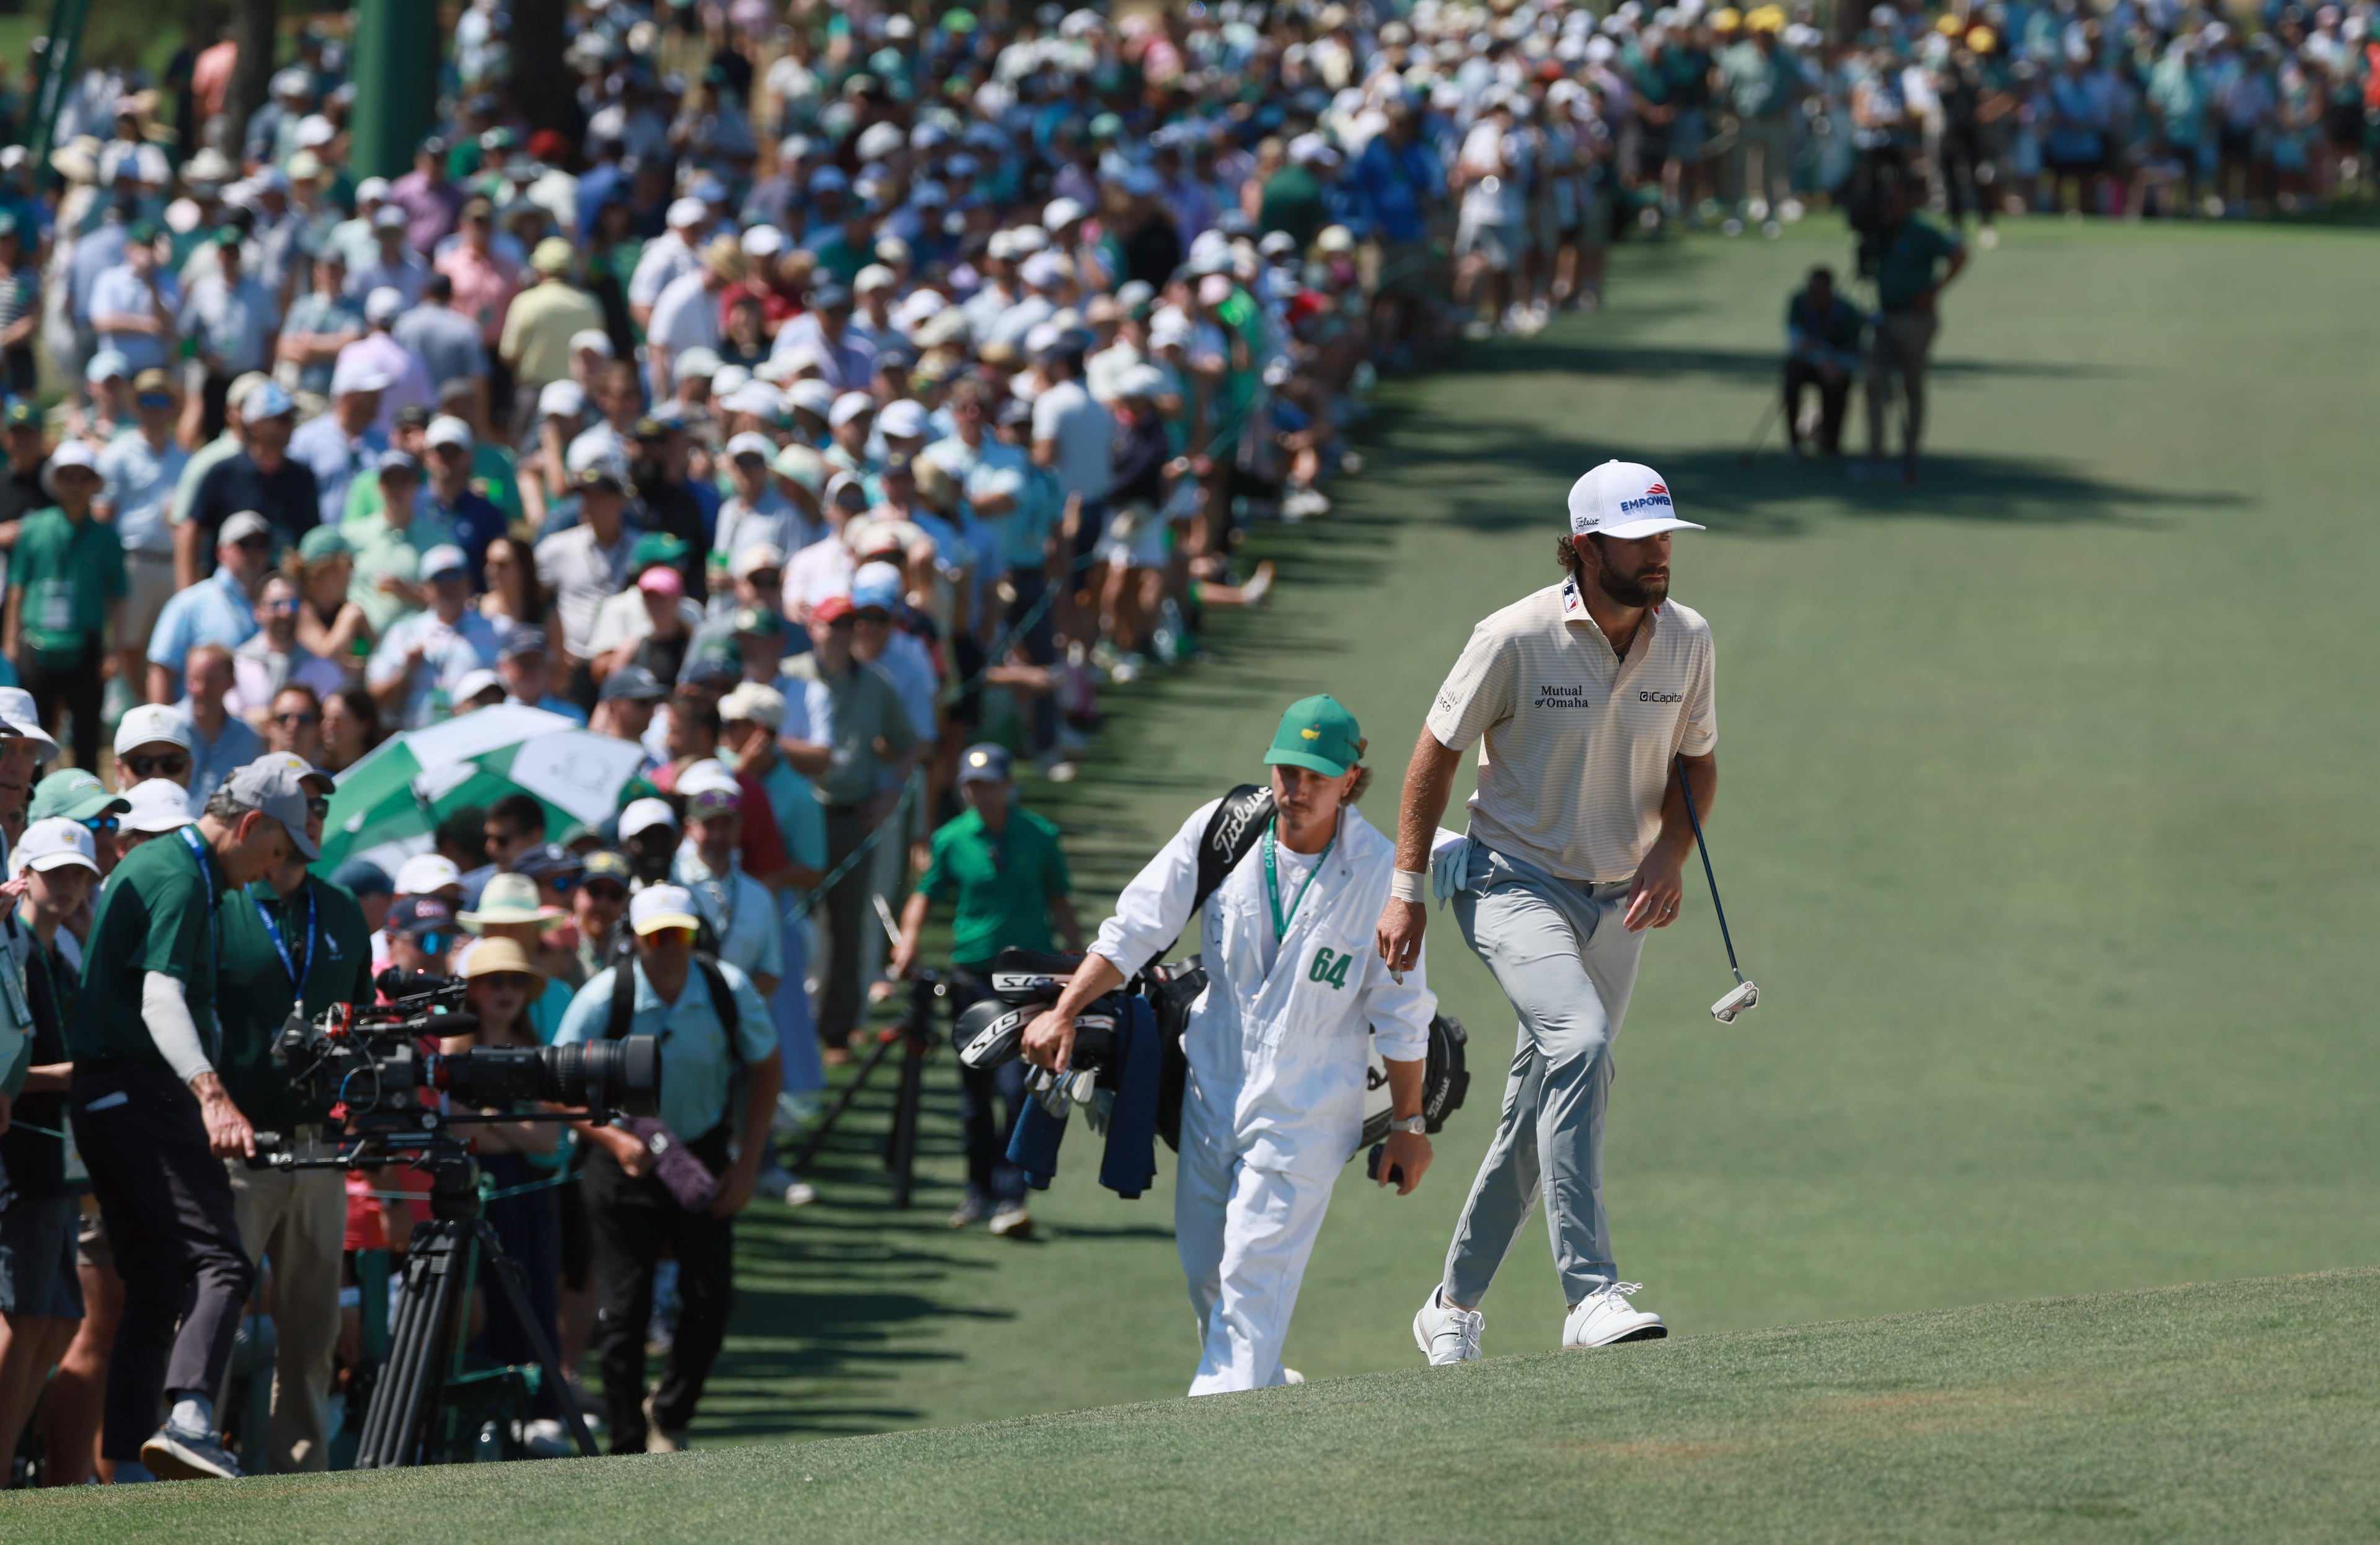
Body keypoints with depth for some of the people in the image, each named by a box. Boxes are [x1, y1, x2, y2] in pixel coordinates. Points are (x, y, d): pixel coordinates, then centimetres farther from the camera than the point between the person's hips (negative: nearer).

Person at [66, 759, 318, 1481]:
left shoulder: (149, 865, 21)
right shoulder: (181, 878, -12)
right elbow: (160, 999, -26)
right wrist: (210, 1094, -39)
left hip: (103, 1097, 10)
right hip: (146, 1095, -10)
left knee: (154, 1287, 9)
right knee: (220, 1263, -20)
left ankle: (126, 1468, 5)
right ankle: (190, 1418, -38)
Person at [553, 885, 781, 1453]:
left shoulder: (729, 990, -12)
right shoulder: (603, 997, -18)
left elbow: (764, 1069, 4)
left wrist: (747, 1165, -3)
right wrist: (614, 1140, -30)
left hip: (702, 1159, 2)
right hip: (626, 1160, -2)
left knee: (711, 1299, -3)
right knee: (623, 1310, -4)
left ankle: (669, 1417, 22)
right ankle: (629, 1450, 5)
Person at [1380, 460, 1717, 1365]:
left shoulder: (1686, 642, -1)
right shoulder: (1518, 638, -15)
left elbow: (1696, 763, 13)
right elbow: (1437, 752, -4)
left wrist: (1669, 855, -6)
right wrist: (1407, 890, -5)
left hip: (1616, 903, 5)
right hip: (1513, 882, -5)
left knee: (1540, 1112, 9)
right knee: (1580, 1042, -29)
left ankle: (1454, 1307, 26)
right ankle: (1590, 1295, -34)